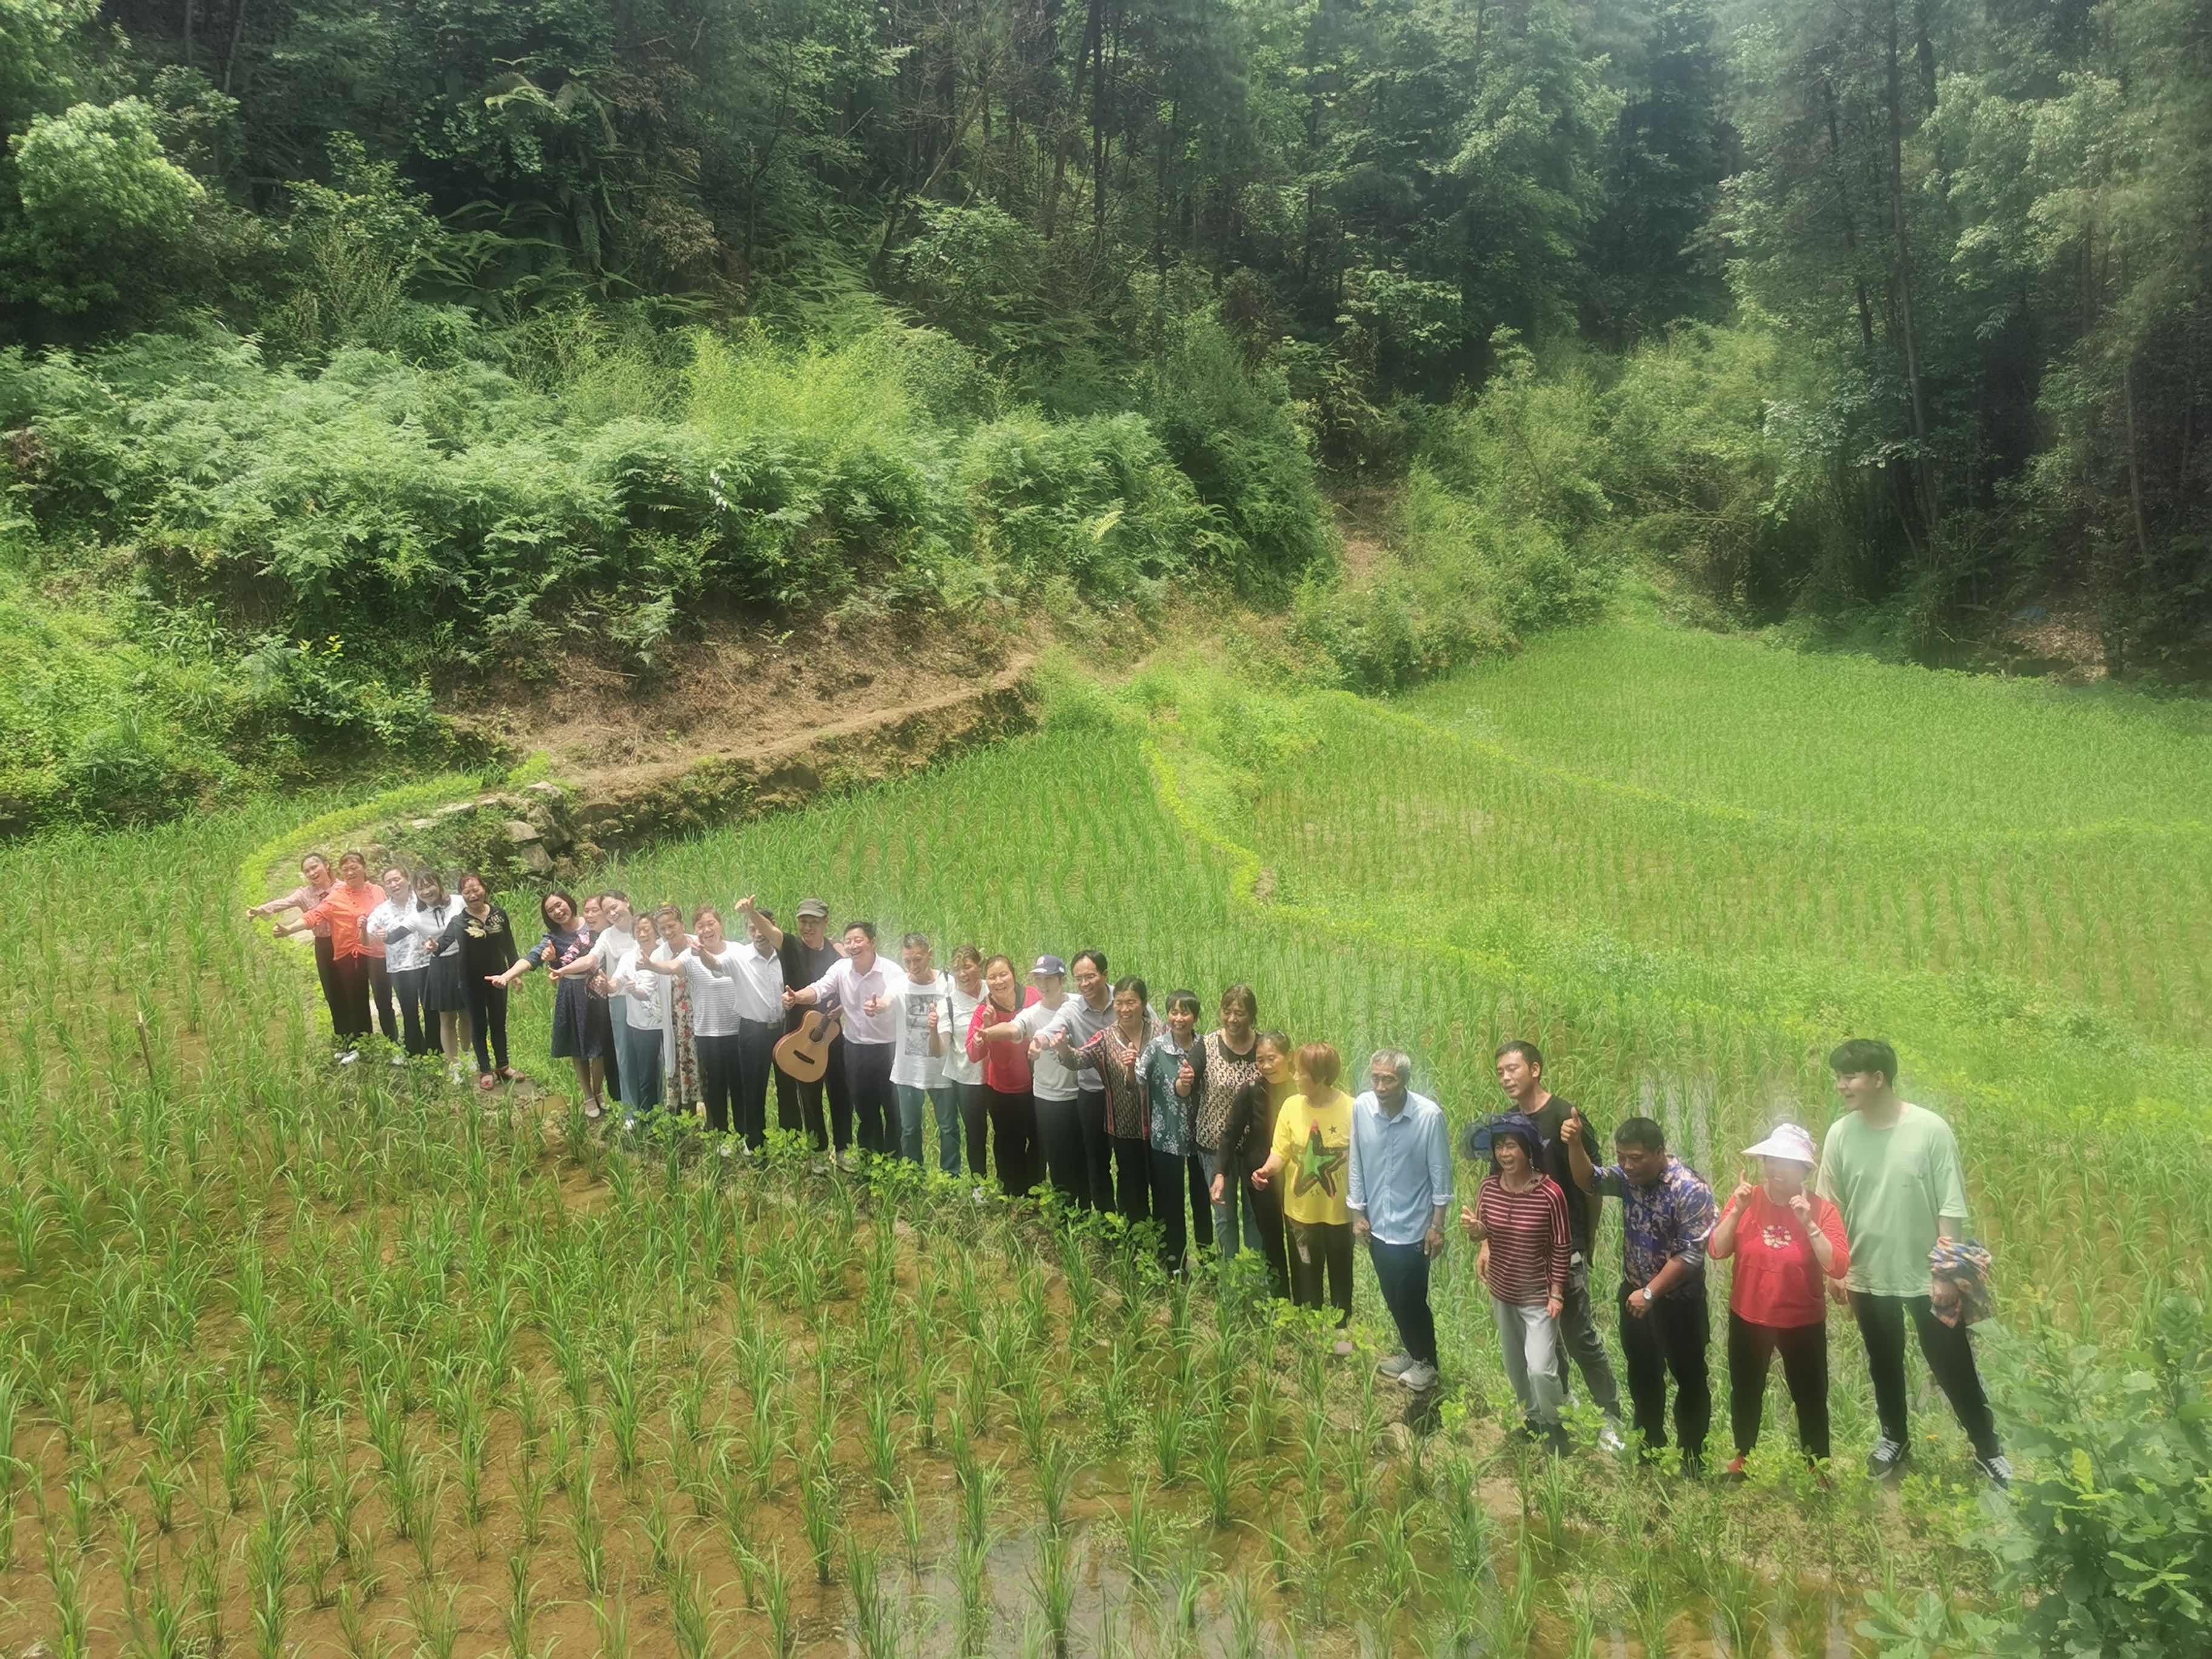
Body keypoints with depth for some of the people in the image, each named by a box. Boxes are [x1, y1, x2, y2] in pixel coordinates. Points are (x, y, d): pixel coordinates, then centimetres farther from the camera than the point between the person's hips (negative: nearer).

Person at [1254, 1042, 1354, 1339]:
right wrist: (1267, 1170, -26)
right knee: (1305, 1274, 15)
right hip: (1300, 1211, 2)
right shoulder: (1292, 1105, -10)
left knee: (1340, 1272, 18)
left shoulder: (1350, 1109, -18)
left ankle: (1341, 1329, 38)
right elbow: (1281, 1152, -6)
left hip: (1338, 1211, -2)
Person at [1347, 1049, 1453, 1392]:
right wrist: (1357, 1213, 5)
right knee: (1393, 1298, 18)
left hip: (1414, 1227, -4)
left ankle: (1426, 1363, 27)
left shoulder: (1429, 1115, -21)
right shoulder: (1361, 1108, -11)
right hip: (1377, 1224, 4)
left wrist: (1437, 1226, -8)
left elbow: (1441, 1175, -11)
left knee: (1411, 1300, 5)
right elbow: (1357, 1165, 1)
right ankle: (1411, 1351, 40)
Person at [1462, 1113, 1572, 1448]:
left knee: (1540, 1369, -11)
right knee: (1515, 1365, 20)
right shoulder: (1489, 1186, -9)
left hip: (1538, 1296, -5)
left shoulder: (1550, 1193, -22)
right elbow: (1484, 1233, 4)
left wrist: (1557, 1293, -11)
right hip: (1502, 1292, 5)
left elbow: (1561, 1248, -12)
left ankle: (1555, 1426, 17)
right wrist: (1474, 1229, -19)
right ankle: (1531, 1417, 44)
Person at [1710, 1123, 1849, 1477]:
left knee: (1811, 1399, 9)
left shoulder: (1822, 1209, -13)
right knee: (1745, 1394, 19)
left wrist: (1809, 1224, -29)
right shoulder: (1747, 1199, -8)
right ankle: (1743, 1458, 41)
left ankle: (1817, 1469, 30)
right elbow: (1717, 1251, -12)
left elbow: (1839, 1268, -21)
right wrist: (1736, 1211, -22)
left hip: (1803, 1323, -2)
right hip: (1748, 1318, 2)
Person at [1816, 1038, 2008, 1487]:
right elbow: (1829, 1211, 0)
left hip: (1927, 1275, -3)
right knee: (1884, 1365, 20)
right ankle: (1894, 1438, 41)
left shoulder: (1930, 1129, -17)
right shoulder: (1840, 1135, -8)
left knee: (1953, 1367, 8)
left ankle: (1988, 1450, 29)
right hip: (1868, 1276, 3)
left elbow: (1952, 1206, -11)